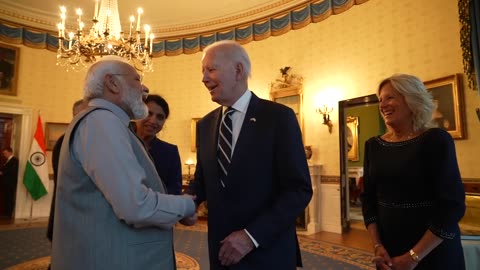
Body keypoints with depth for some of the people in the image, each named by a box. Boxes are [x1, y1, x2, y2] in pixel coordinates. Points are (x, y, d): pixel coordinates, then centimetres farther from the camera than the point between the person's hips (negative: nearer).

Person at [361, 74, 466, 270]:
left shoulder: (436, 139, -10)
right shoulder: (373, 145, 2)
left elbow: (452, 205, -15)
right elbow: (368, 198, 3)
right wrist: (377, 245, -7)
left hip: (434, 252, -4)